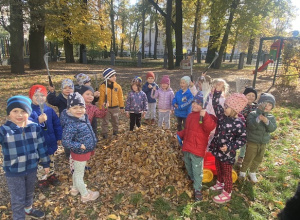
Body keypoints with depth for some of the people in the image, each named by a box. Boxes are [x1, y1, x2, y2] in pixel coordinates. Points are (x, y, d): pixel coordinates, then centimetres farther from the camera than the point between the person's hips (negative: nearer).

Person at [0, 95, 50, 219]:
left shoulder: (35, 128, -9)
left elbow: (41, 146, 0)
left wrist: (45, 163, 7)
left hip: (31, 168, 4)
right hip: (14, 172, -4)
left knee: (29, 193, 28)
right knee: (18, 199, 12)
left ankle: (28, 209, 56)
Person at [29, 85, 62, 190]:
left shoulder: (49, 110, -5)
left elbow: (57, 124, 1)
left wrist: (59, 137, 4)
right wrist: (38, 121, -46)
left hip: (50, 141, 4)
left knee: (51, 160, 23)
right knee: (40, 162, 15)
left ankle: (51, 175, 45)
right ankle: (42, 179, 35)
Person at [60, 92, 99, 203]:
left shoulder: (83, 117, -5)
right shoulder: (71, 125, -30)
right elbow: (65, 142, -28)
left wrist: (91, 145, 7)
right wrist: (81, 146, -23)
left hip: (85, 151, 8)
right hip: (80, 153, -8)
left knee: (77, 171, 28)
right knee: (79, 174, 14)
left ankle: (75, 188, 51)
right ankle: (85, 195, 33)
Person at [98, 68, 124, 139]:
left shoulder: (117, 86, -2)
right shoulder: (102, 86, -11)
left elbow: (120, 97, 4)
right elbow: (101, 98, -7)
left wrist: (121, 107, 6)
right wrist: (101, 108, -7)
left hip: (115, 107, 3)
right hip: (106, 108, -3)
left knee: (115, 121, 17)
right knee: (105, 122, 7)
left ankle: (115, 132, 36)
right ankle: (104, 133, 22)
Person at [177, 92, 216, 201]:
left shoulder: (206, 116, -15)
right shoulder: (190, 115, 10)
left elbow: (210, 128, -34)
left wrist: (205, 116, -46)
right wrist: (179, 135, 9)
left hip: (197, 149, -8)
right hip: (186, 147, 8)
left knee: (197, 170, 2)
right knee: (188, 166, 27)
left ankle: (197, 189, 20)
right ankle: (192, 179, 52)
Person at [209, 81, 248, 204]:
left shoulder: (239, 124, -25)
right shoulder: (222, 115, -6)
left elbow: (242, 139, -18)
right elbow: (215, 104, 4)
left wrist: (229, 147, -26)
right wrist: (217, 91, -8)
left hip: (227, 153, -7)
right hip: (217, 149, 7)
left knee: (227, 173, 12)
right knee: (218, 168, 27)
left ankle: (227, 194, 30)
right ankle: (220, 184, 52)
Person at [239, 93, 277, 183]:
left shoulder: (271, 117, 2)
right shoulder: (253, 114, -12)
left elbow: (272, 128, -12)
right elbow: (250, 126, -24)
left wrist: (267, 121, -29)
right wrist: (258, 119, -38)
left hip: (263, 143, 5)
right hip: (252, 142, -5)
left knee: (258, 159, 18)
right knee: (248, 159, 6)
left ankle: (252, 173, 38)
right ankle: (242, 172, 26)